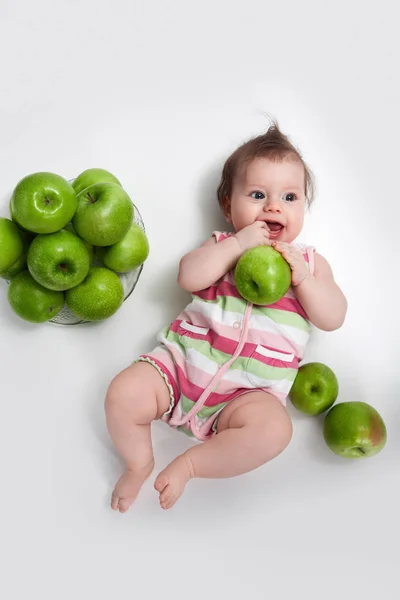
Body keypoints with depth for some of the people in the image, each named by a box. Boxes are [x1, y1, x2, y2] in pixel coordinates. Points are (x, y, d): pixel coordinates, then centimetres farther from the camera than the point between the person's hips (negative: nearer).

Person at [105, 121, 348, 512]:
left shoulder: (309, 261, 14)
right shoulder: (222, 245, 11)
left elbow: (333, 318, 3)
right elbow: (188, 277, -8)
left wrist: (302, 276, -11)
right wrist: (237, 244, -14)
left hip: (250, 388, 0)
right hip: (186, 361, 1)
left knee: (274, 428, -30)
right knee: (124, 394, -18)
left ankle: (188, 464, -8)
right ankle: (138, 463, 12)